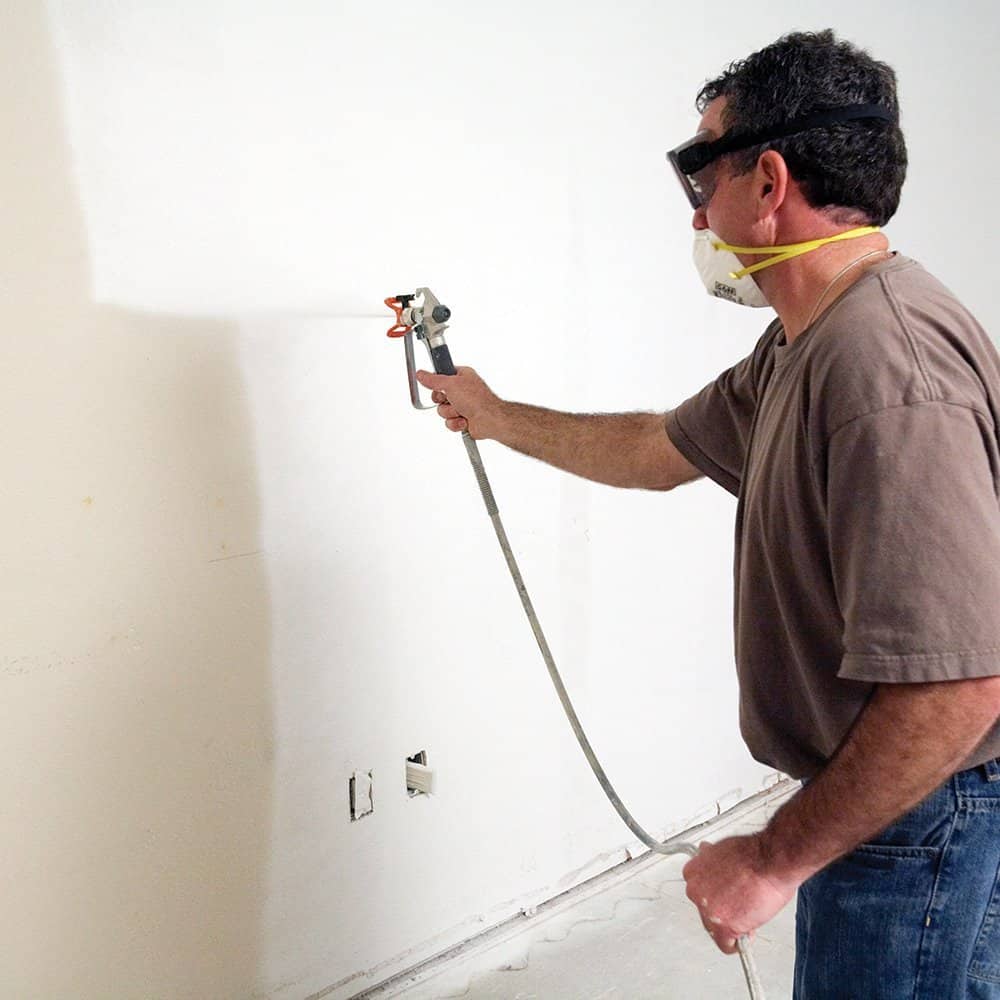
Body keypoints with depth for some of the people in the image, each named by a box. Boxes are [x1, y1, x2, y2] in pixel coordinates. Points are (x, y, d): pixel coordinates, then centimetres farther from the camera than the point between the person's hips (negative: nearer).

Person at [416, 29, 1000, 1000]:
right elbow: (661, 449, 18)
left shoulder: (888, 366, -29)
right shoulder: (798, 348, 5)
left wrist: (776, 859, -22)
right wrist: (494, 415, 26)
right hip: (864, 794, 9)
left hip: (919, 819, -9)